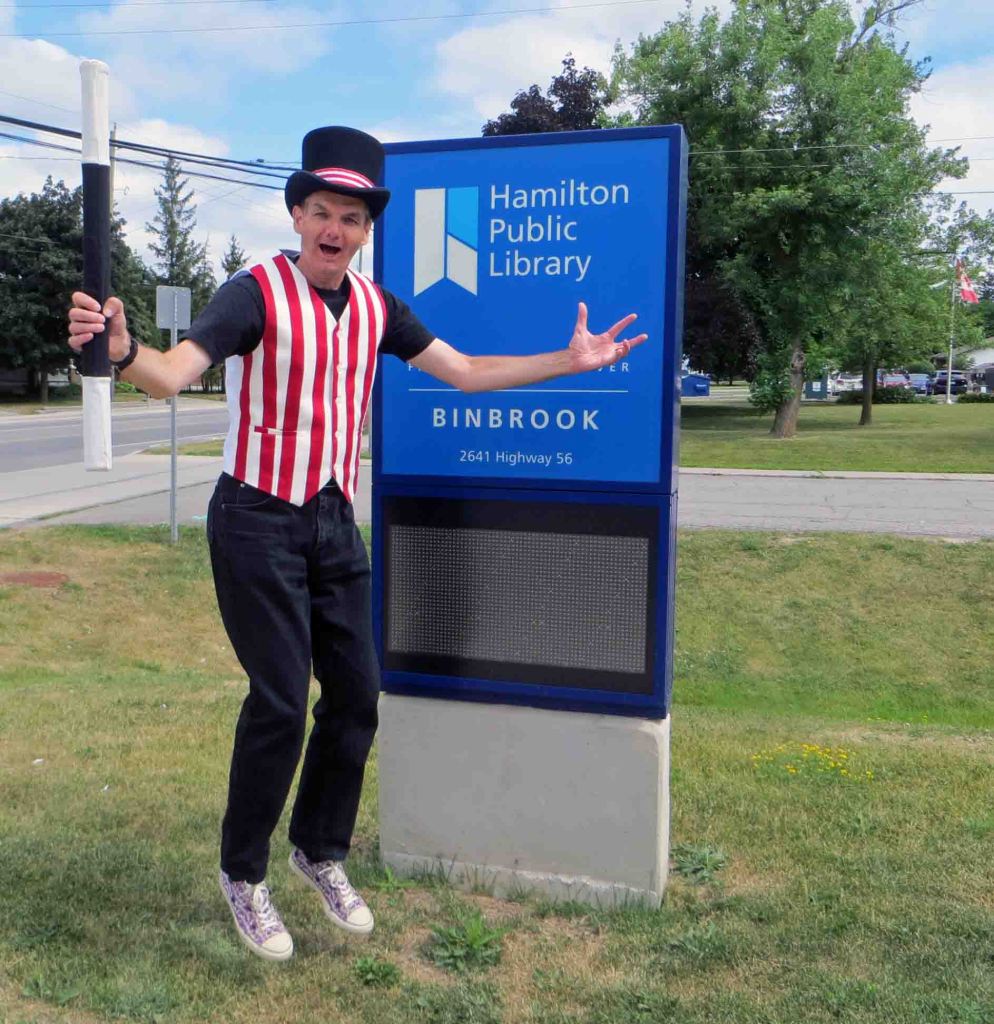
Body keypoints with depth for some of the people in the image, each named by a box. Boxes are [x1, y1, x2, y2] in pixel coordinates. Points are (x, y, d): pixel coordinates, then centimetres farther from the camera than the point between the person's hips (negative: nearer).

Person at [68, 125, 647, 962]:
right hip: (259, 521, -6)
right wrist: (124, 352, -48)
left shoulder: (375, 306, 6)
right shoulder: (257, 291, -12)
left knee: (356, 696, 7)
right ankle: (243, 873, 17)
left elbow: (464, 372, 11)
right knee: (281, 702, -5)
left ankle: (322, 850, 29)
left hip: (335, 524, 6)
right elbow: (174, 373, -25)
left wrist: (569, 361, 7)